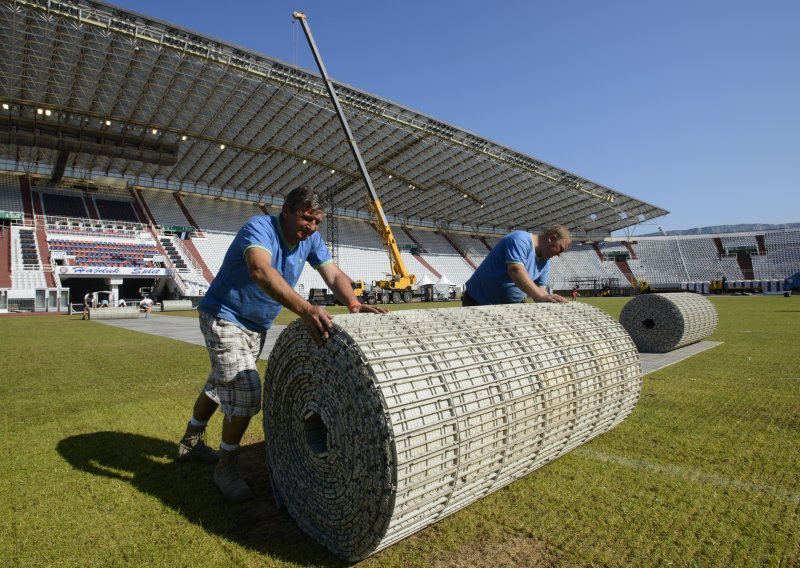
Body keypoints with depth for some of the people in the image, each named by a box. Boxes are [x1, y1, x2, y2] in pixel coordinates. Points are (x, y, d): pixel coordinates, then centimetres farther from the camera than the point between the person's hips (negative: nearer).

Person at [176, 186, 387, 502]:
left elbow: (333, 275, -14)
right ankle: (226, 468, 5)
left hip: (258, 326, 8)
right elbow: (261, 270, -49)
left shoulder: (310, 238, -8)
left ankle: (190, 443, 44)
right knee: (246, 390, -17)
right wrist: (305, 309, -63)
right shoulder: (259, 228, -29)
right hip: (224, 317, -8)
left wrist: (352, 303, -36)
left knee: (221, 384, 21)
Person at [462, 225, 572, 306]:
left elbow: (540, 289, 2)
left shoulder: (545, 263, 9)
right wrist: (541, 297, -40)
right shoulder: (521, 240, -19)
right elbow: (515, 270, -34)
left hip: (512, 304, 8)